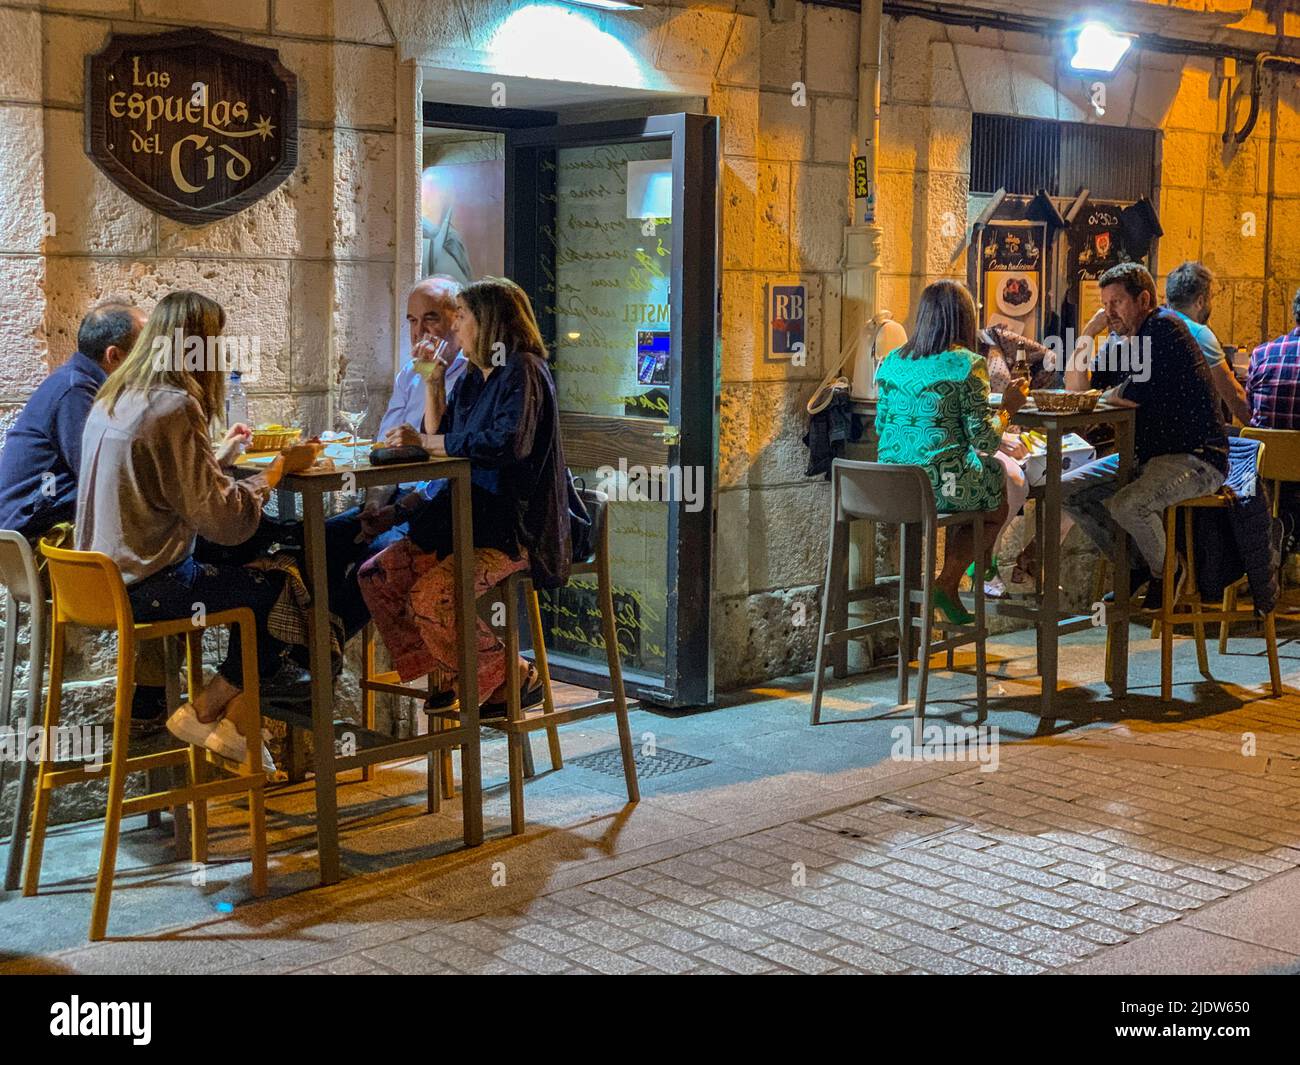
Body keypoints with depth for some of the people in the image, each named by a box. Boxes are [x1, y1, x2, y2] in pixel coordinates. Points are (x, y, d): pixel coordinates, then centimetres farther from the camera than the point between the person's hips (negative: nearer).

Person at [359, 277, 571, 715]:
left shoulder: (523, 371, -11)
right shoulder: (474, 378, 17)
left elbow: (506, 443, -27)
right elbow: (443, 437, 24)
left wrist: (424, 441, -22)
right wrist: (433, 378, 14)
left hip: (513, 526, -9)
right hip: (468, 515, 9)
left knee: (430, 596, -26)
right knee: (377, 576, -2)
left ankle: (513, 679, -7)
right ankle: (444, 674, 6)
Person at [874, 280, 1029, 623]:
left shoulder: (893, 361, 7)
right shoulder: (966, 364, -11)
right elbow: (985, 442, -11)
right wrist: (1008, 408, 7)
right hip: (942, 485, -7)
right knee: (1010, 479, 23)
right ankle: (947, 583, 16)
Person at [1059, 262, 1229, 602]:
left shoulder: (1165, 326, -14)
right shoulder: (1121, 340, 12)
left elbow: (1136, 392, -23)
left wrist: (1105, 395, -4)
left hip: (1197, 457, -10)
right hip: (1145, 455, 10)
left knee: (1127, 505, -33)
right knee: (1068, 490, 3)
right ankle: (1137, 567, 11)